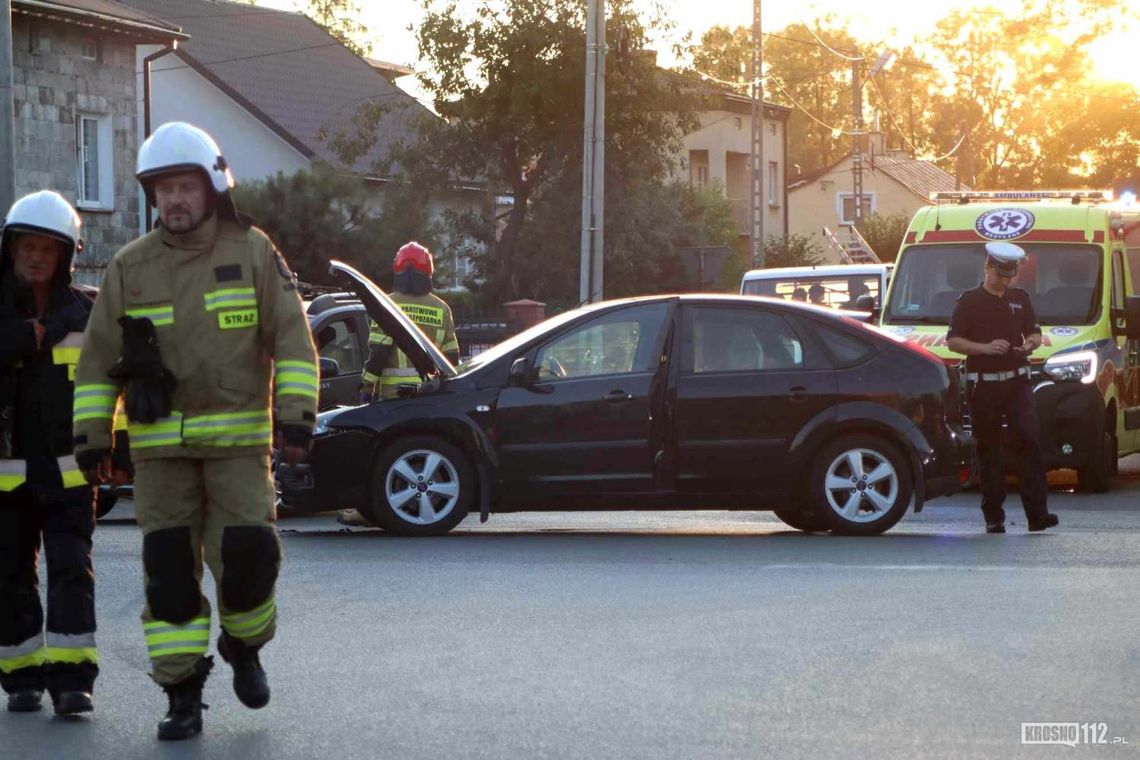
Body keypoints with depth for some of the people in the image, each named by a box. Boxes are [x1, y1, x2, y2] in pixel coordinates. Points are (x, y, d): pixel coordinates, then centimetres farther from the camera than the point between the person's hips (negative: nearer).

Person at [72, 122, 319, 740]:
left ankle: (244, 645, 21)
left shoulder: (253, 253, 1)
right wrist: (90, 435, 4)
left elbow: (292, 338, 1)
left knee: (247, 552, -10)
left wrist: (295, 416, -8)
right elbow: (97, 358, 10)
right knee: (169, 570, 0)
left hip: (238, 439, -2)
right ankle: (182, 696, 7)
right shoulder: (129, 267, 6)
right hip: (159, 445, 2)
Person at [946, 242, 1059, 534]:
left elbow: (1035, 333, 22)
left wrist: (1031, 343, -3)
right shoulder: (969, 301, 2)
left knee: (1030, 439, -13)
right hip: (983, 385, -2)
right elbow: (953, 341, -1)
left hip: (1017, 381, 2)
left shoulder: (1021, 299, 14)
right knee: (989, 451, 2)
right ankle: (994, 517, 8)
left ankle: (1037, 513, -16)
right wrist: (985, 348, -16)